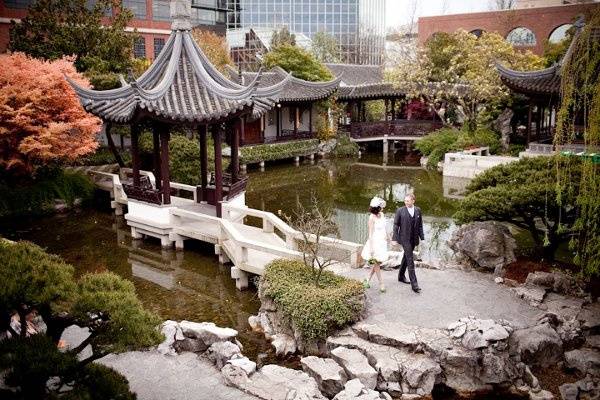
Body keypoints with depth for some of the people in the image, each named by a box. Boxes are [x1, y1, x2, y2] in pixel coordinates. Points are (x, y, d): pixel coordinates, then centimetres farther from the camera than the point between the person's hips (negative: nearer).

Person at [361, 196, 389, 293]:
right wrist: (371, 248, -17)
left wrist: (387, 236, 28)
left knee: (377, 263, 12)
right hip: (375, 242, -7)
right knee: (376, 263, 2)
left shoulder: (382, 215, 3)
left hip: (382, 242, 8)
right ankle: (381, 284, 10)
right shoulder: (372, 217, -17)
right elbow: (370, 233, -16)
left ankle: (367, 280, 24)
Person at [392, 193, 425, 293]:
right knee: (410, 260, -8)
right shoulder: (400, 211, -7)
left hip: (414, 239, 5)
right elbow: (396, 225, -4)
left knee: (406, 257, 19)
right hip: (404, 239, -5)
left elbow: (420, 225, 9)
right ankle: (414, 284, -9)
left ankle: (401, 276, 37)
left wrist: (422, 237, 4)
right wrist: (394, 239, -9)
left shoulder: (418, 210, 4)